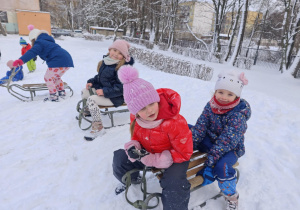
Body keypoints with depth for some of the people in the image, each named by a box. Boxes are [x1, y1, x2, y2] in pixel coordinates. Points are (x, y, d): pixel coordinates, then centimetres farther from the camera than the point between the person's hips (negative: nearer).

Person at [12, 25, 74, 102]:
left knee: (48, 78, 3)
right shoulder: (47, 41, 28)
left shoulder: (39, 43, 1)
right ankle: (62, 92, 29)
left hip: (58, 62, -9)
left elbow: (32, 52, -17)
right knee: (56, 77, 27)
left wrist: (21, 60, -26)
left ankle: (54, 96, 4)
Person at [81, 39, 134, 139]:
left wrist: (105, 92, -27)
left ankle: (98, 128, -16)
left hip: (115, 97, -9)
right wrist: (92, 82, 3)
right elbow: (100, 76, 19)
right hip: (102, 89, 9)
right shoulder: (105, 61, 3)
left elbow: (121, 88, -25)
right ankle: (89, 111, 41)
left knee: (92, 99, -25)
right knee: (84, 92, 12)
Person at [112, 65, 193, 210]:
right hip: (147, 152, 5)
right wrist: (133, 148, -21)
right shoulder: (136, 117, -16)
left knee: (174, 184, -31)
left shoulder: (175, 122, -34)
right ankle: (132, 179, 32)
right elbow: (136, 137, 5)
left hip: (174, 156, -5)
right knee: (119, 158, -3)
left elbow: (185, 153, -24)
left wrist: (155, 159, -31)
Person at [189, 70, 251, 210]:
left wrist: (210, 161, -33)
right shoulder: (211, 105, -7)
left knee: (221, 166, -34)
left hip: (231, 149, -5)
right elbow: (200, 127, -11)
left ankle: (231, 196, -3)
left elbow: (227, 141, -28)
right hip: (210, 141, 5)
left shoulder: (239, 114, -22)